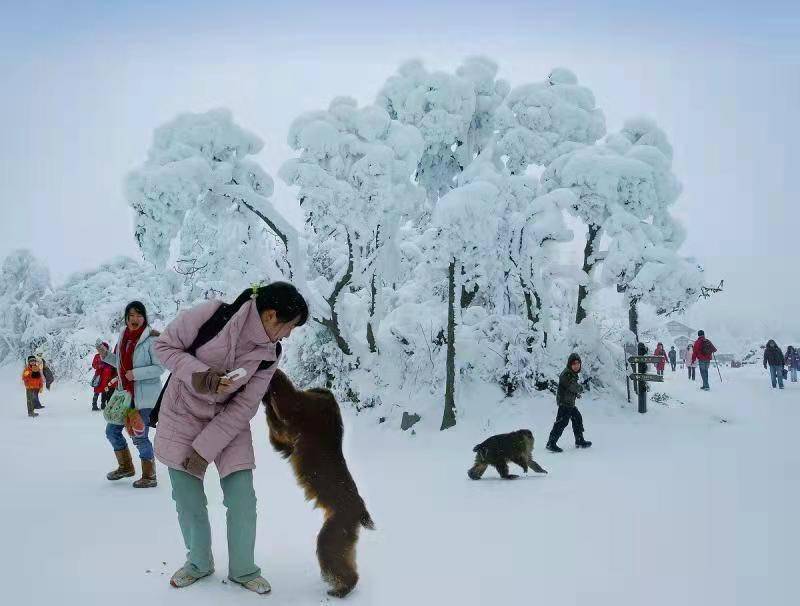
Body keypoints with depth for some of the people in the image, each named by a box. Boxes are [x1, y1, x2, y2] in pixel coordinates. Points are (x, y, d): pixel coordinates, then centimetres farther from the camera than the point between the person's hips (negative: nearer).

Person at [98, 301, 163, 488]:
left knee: (139, 436, -5)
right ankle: (125, 467, 36)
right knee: (112, 430, 15)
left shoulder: (151, 339, -14)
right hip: (125, 393, 8)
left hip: (144, 395, -8)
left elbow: (160, 367, -16)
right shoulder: (123, 336, 8)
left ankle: (149, 476, 12)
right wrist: (106, 355, 3)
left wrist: (136, 373, -23)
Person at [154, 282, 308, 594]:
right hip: (183, 416, -2)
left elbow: (244, 406, -12)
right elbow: (165, 346, -13)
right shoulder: (211, 314, -25)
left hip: (228, 422, 2)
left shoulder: (269, 354, -13)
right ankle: (199, 563, 32)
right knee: (189, 503, 5)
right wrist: (197, 374, -30)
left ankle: (243, 570, 21)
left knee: (242, 502, -2)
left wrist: (205, 448, -15)